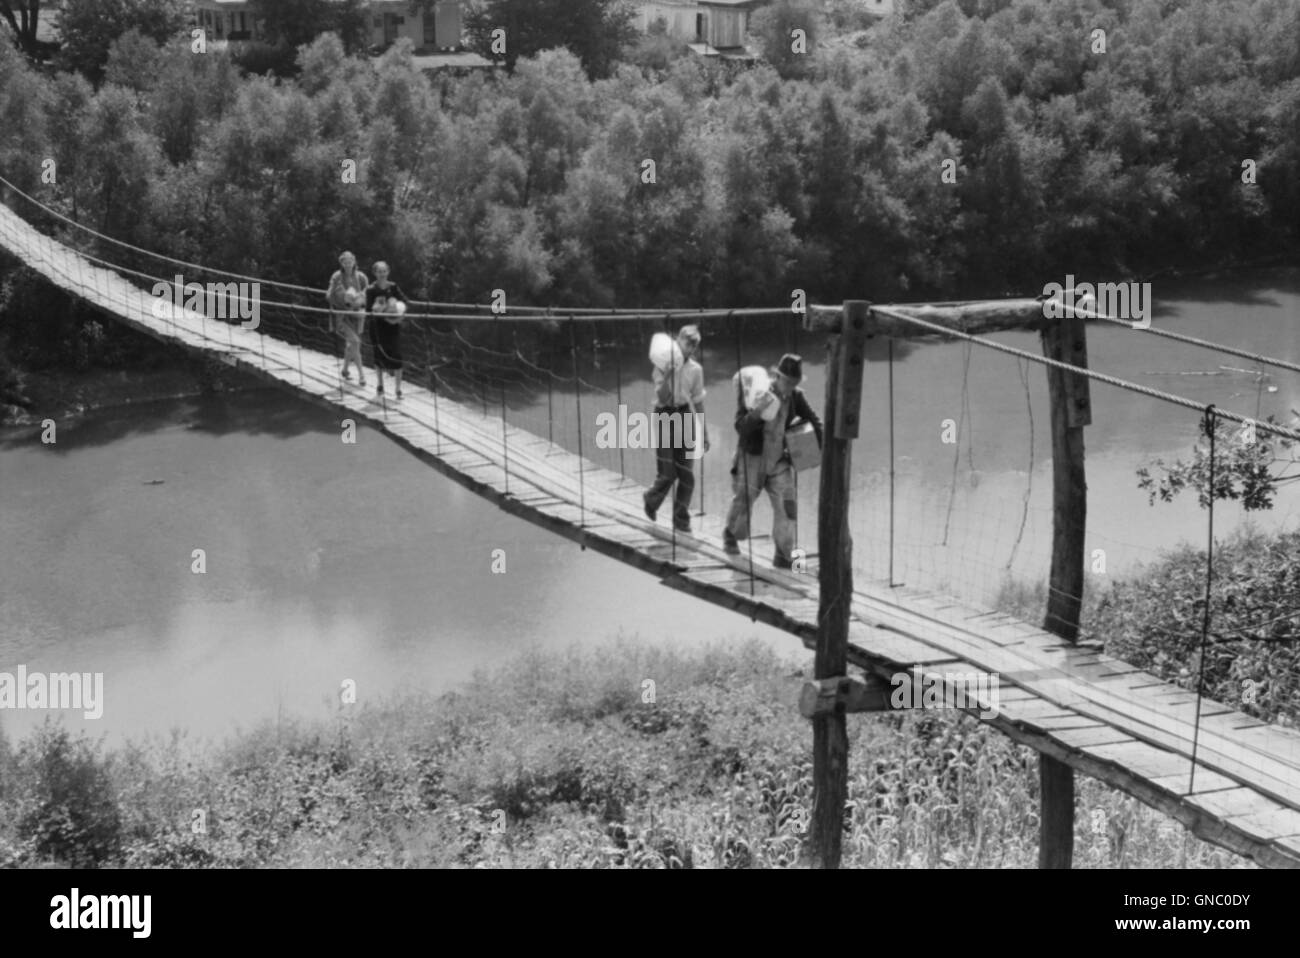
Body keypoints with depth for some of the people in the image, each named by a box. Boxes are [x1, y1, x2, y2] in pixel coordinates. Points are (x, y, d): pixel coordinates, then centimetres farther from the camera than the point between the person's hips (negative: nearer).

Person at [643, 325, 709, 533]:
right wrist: (668, 375, -28)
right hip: (665, 417, -3)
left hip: (685, 417, 3)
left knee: (687, 474, 0)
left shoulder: (695, 370, 3)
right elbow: (663, 398, -14)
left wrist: (704, 432, 12)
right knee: (667, 473, -5)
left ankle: (681, 520, 13)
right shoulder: (663, 366, -7)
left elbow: (698, 401, 11)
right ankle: (651, 501, 27)